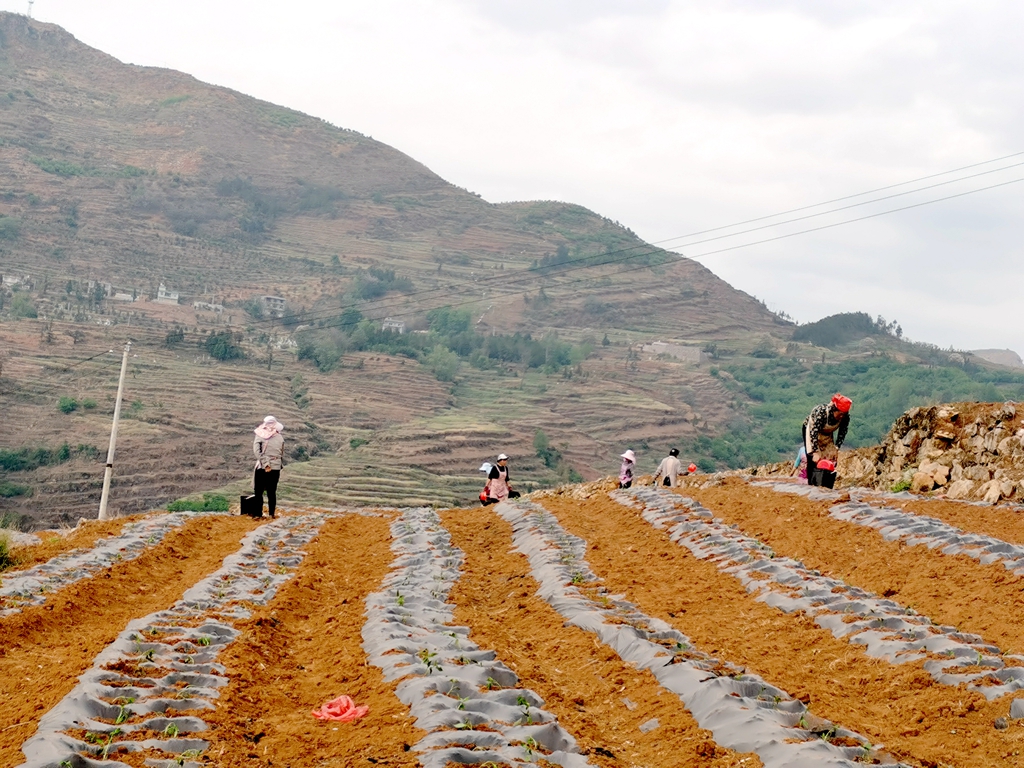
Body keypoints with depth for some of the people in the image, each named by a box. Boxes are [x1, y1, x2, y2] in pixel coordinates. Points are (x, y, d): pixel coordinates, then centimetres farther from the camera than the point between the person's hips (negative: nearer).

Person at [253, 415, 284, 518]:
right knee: (272, 492, 9)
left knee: (259, 491, 3)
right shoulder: (280, 438, 5)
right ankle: (272, 513, 9)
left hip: (262, 467, -3)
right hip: (276, 468, 3)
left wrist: (265, 464, -17)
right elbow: (282, 454, 9)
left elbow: (257, 451, -15)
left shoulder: (260, 436, -3)